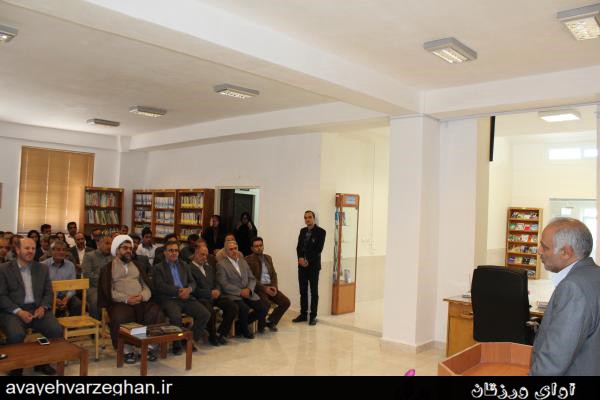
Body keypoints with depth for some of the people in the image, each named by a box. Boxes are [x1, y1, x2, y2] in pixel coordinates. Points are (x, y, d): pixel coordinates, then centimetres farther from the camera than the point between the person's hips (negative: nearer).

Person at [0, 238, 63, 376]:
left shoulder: (42, 268, 13)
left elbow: (48, 292, 13)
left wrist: (43, 307, -7)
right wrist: (19, 311, -16)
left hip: (37, 309, 3)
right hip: (13, 311, -3)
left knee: (57, 330, -21)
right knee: (16, 335, -33)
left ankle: (43, 363, 2)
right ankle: (15, 367, -5)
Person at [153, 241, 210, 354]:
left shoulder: (185, 266, 22)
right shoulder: (158, 268, 7)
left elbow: (192, 282, 16)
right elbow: (160, 286, -6)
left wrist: (188, 289, -8)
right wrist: (178, 291, -14)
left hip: (186, 297, 5)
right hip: (169, 299, -4)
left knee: (205, 314, -17)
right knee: (176, 317, -35)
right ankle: (177, 344, -9)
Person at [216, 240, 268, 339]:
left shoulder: (243, 262, 17)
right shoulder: (221, 265, -3)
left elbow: (252, 279, 14)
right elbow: (224, 284, -11)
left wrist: (249, 289, -7)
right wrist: (240, 292, -17)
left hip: (248, 293, 6)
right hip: (233, 295, -6)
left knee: (263, 308, -13)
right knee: (244, 308, -34)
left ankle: (242, 323, 11)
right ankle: (244, 329, -1)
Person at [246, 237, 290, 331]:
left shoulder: (268, 258, 17)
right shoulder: (249, 260, -4)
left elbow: (273, 274, 15)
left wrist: (274, 287, -4)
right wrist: (264, 288, -18)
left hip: (270, 286, 7)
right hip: (258, 288, -6)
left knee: (286, 302, -10)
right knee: (268, 304, -31)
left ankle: (271, 321, 9)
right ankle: (261, 324, -2)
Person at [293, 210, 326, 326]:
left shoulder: (321, 232, -5)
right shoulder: (302, 231, 13)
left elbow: (319, 249, -11)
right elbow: (298, 247, 9)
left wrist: (308, 261, -14)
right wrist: (300, 258, -9)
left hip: (313, 265, -5)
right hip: (302, 265, 5)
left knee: (314, 291, 2)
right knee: (303, 291, 8)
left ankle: (313, 316, 7)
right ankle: (303, 314, 16)